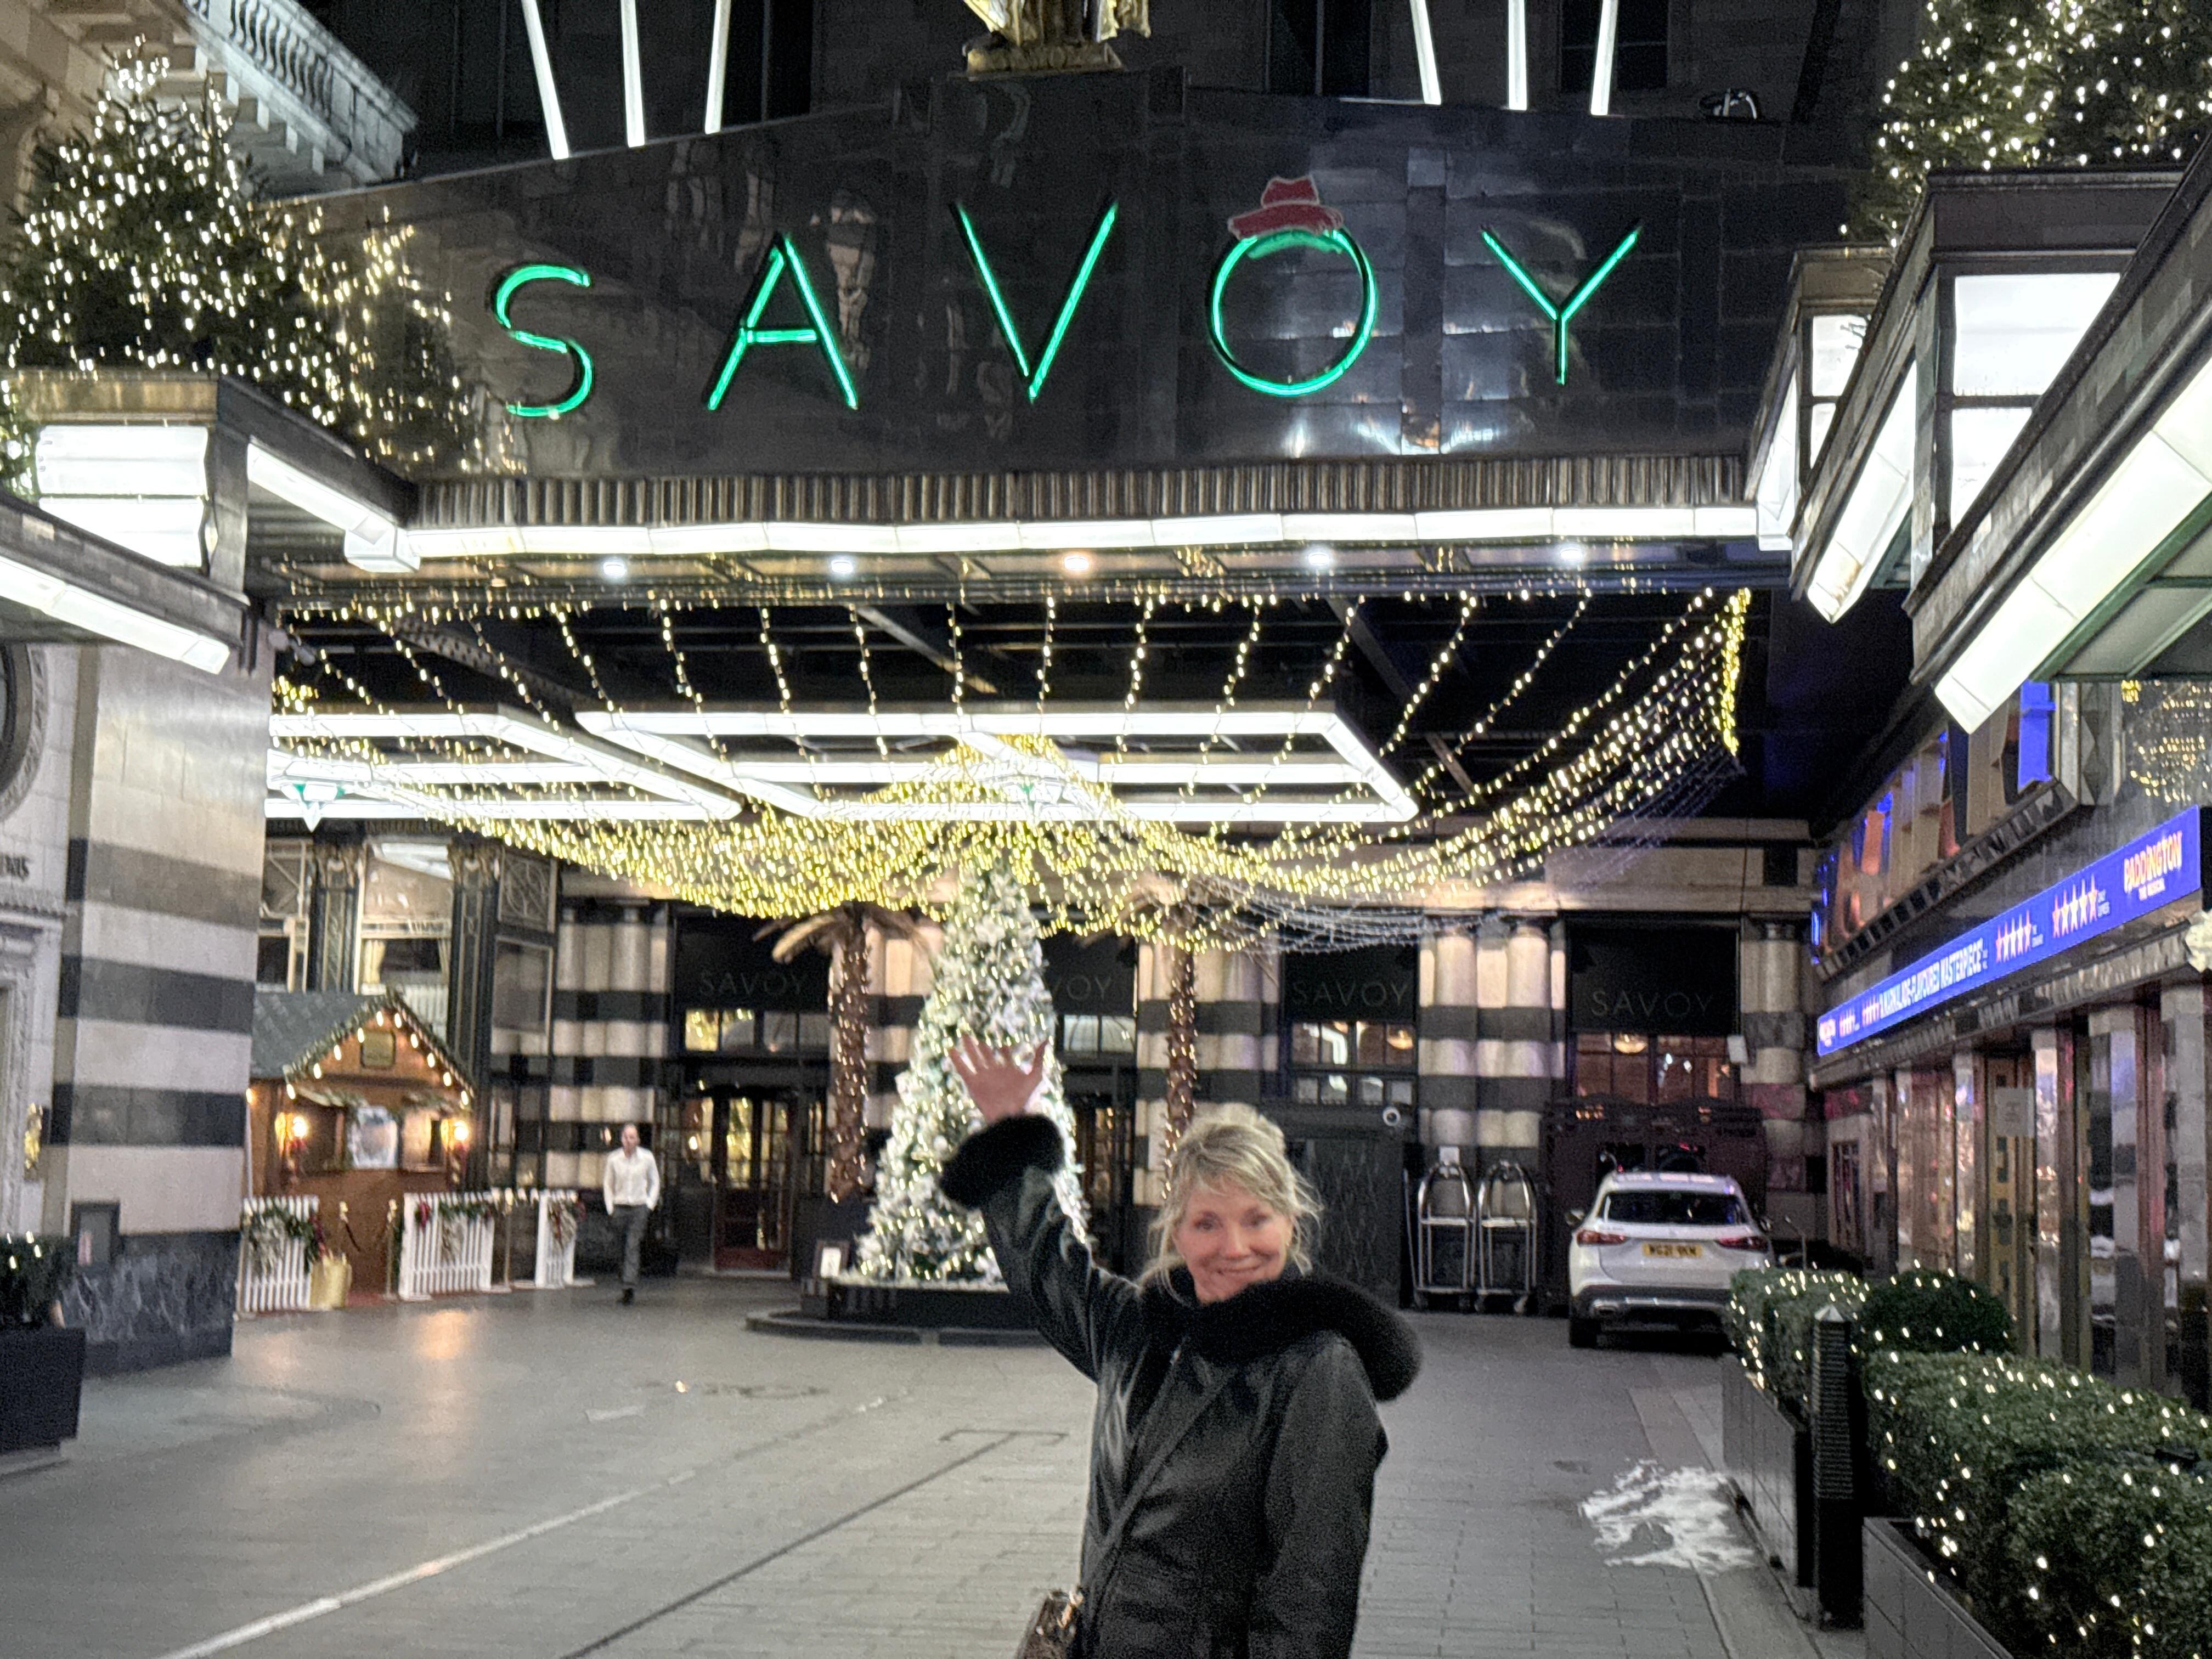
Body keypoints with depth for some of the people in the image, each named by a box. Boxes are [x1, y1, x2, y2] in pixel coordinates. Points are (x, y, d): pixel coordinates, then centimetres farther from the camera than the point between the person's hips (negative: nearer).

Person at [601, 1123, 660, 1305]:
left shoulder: (647, 1158, -1)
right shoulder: (614, 1159, 2)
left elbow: (655, 1182, 10)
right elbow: (608, 1184, 13)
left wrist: (650, 1204, 1)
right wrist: (610, 1208, 6)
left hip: (639, 1208, -2)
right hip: (620, 1208, 2)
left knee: (632, 1248, -13)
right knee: (623, 1248, 6)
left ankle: (629, 1286, -19)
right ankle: (630, 1289, 17)